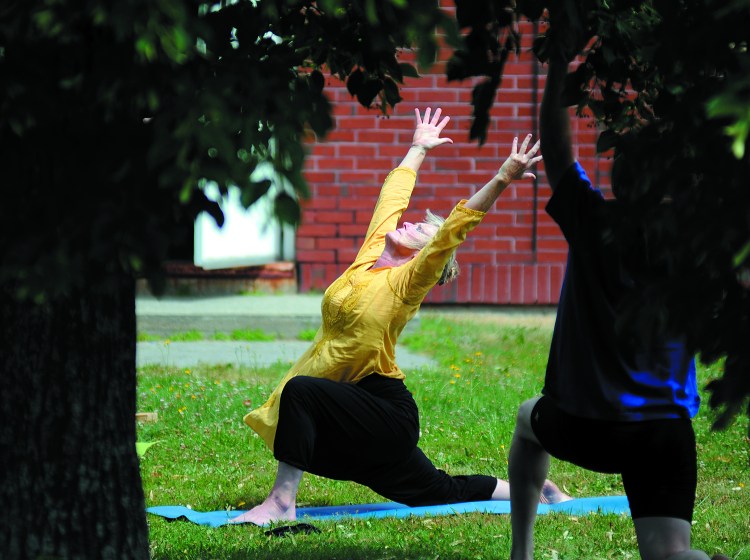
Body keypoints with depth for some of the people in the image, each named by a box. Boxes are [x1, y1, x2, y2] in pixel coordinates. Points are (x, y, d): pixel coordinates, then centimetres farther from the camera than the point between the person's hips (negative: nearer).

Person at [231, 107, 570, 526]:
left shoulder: (408, 280, -10)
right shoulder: (372, 253, 10)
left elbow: (455, 228, -22)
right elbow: (393, 195, 21)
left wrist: (502, 179, -31)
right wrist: (419, 150, 35)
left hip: (388, 413, -9)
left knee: (300, 390, -29)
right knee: (440, 491, 17)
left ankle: (282, 501, -28)